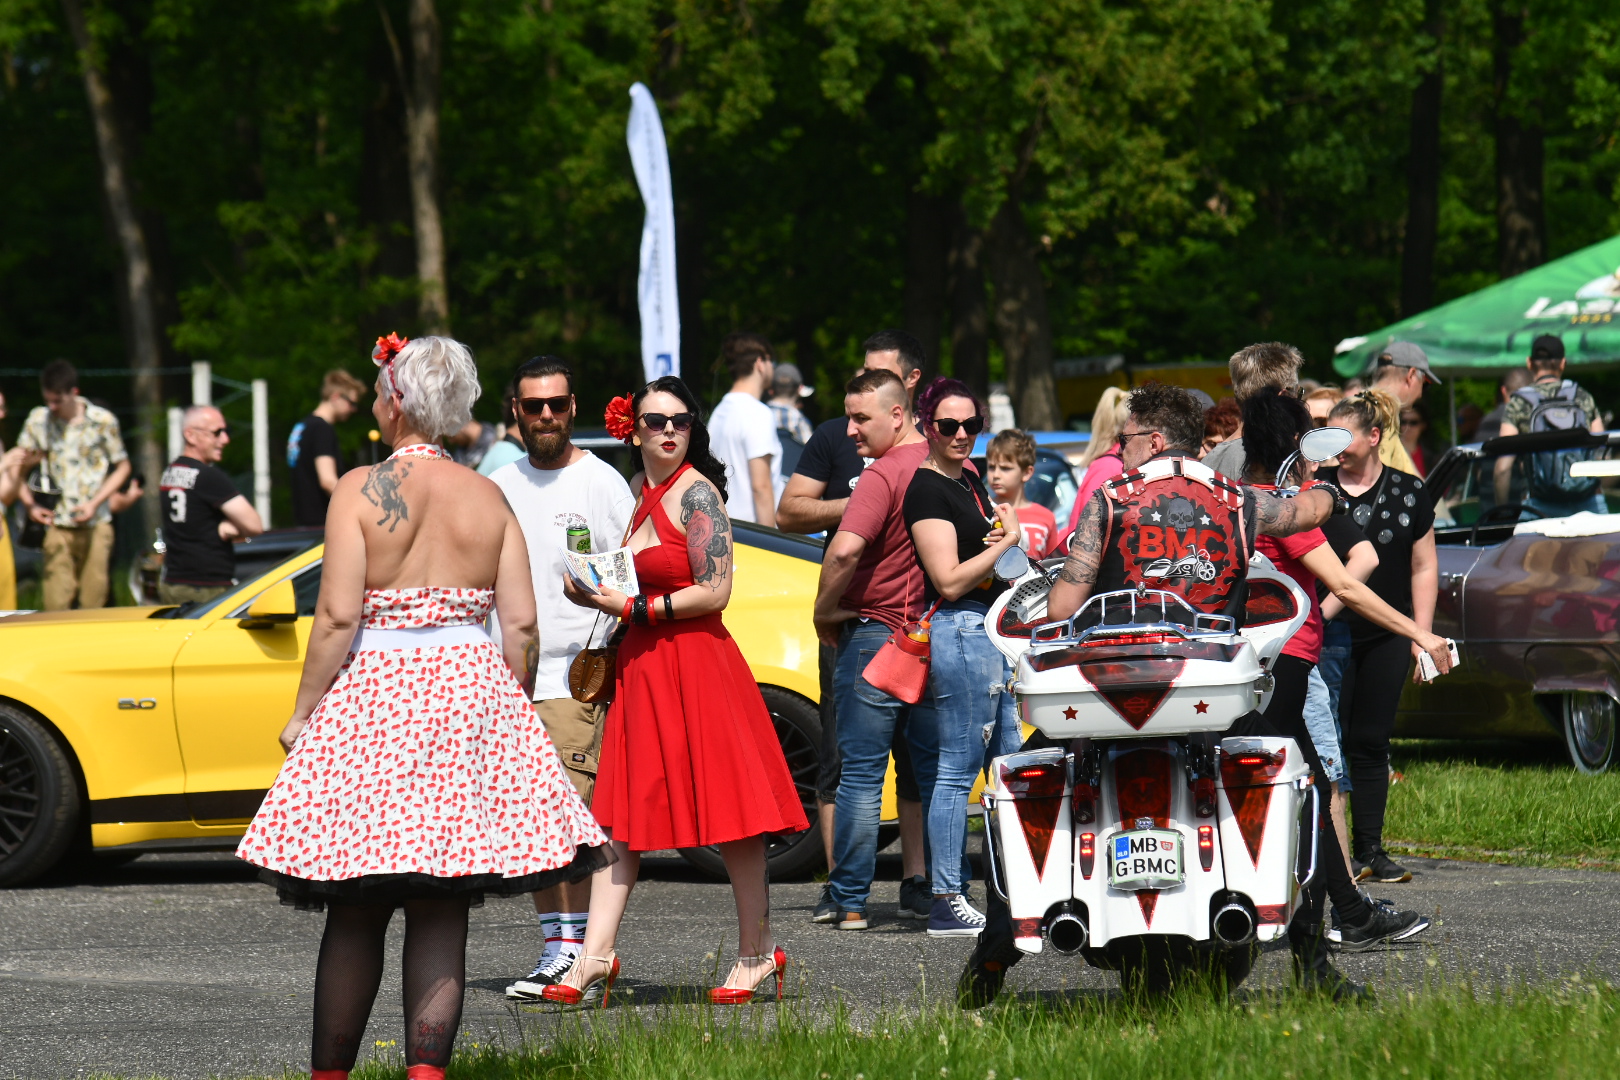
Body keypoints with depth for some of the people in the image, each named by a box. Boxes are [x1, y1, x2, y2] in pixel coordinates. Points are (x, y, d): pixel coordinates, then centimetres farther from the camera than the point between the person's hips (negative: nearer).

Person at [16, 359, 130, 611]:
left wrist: (95, 503, -5)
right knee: (56, 603, -8)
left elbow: (122, 467, 8)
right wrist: (30, 504, -4)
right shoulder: (38, 420, 3)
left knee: (93, 603, -1)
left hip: (95, 524, -1)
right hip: (57, 524, 1)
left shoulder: (103, 421, -2)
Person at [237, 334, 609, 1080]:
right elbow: (522, 623, 3)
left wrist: (304, 712, -2)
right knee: (441, 913, 3)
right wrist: (513, 712, 15)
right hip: (469, 690, 3)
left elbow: (337, 617, -10)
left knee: (356, 913, 3)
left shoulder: (360, 490, -5)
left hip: (374, 690, -3)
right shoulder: (488, 498, 6)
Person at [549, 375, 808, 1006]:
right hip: (639, 664, 8)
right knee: (619, 814, 3)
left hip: (696, 663, -8)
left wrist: (635, 608, -13)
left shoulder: (697, 493, -9)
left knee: (728, 813, -1)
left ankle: (757, 951, 9)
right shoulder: (634, 492, 14)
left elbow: (714, 592, -15)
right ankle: (595, 957, 2)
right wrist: (594, 593, 9)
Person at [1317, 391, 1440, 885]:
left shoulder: (1408, 492, 7)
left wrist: (1422, 636, 4)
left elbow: (1423, 568, 10)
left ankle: (1369, 848, 10)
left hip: (1386, 639, 1)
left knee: (1371, 741, 4)